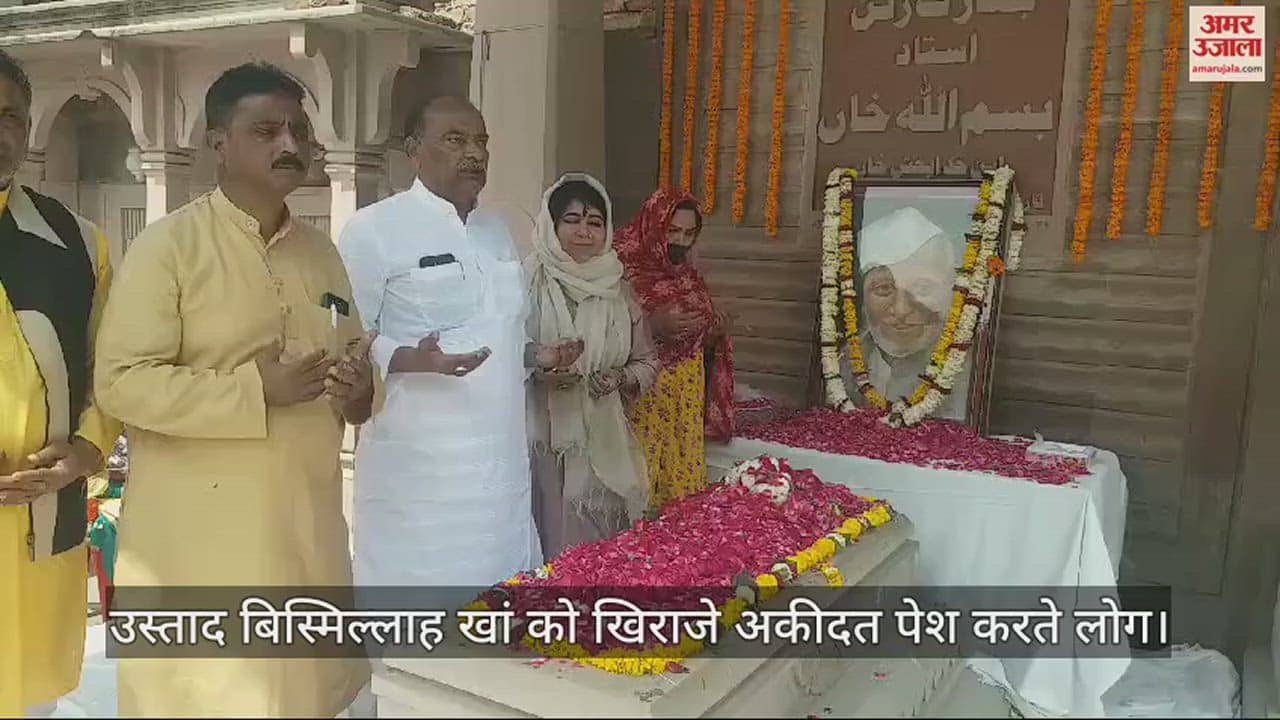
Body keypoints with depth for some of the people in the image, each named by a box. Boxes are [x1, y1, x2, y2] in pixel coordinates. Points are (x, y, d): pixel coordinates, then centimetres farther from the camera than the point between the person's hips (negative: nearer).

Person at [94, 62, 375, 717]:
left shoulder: (320, 250, 12)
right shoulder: (166, 245, -8)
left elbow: (350, 365, 18)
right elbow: (120, 382, -15)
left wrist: (358, 390, -5)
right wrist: (254, 390, -23)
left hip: (306, 528, 6)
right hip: (199, 538, -5)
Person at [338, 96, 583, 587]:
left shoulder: (497, 232, 16)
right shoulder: (375, 229, -8)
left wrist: (536, 355, 7)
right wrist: (410, 360, -26)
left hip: (501, 460, 7)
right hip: (421, 467, -7)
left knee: (503, 577, 11)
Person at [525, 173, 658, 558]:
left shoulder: (618, 289, 9)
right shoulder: (527, 280, -3)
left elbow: (647, 361, 16)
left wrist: (620, 377, -3)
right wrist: (539, 369, -20)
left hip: (602, 443, 3)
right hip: (542, 437, -3)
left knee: (600, 548, 8)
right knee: (545, 541, -1)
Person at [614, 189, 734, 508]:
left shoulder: (689, 275, 13)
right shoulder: (624, 269, -9)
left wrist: (716, 330, 0)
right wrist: (654, 327, -23)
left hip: (688, 402, 6)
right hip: (643, 399, -6)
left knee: (685, 484, 6)